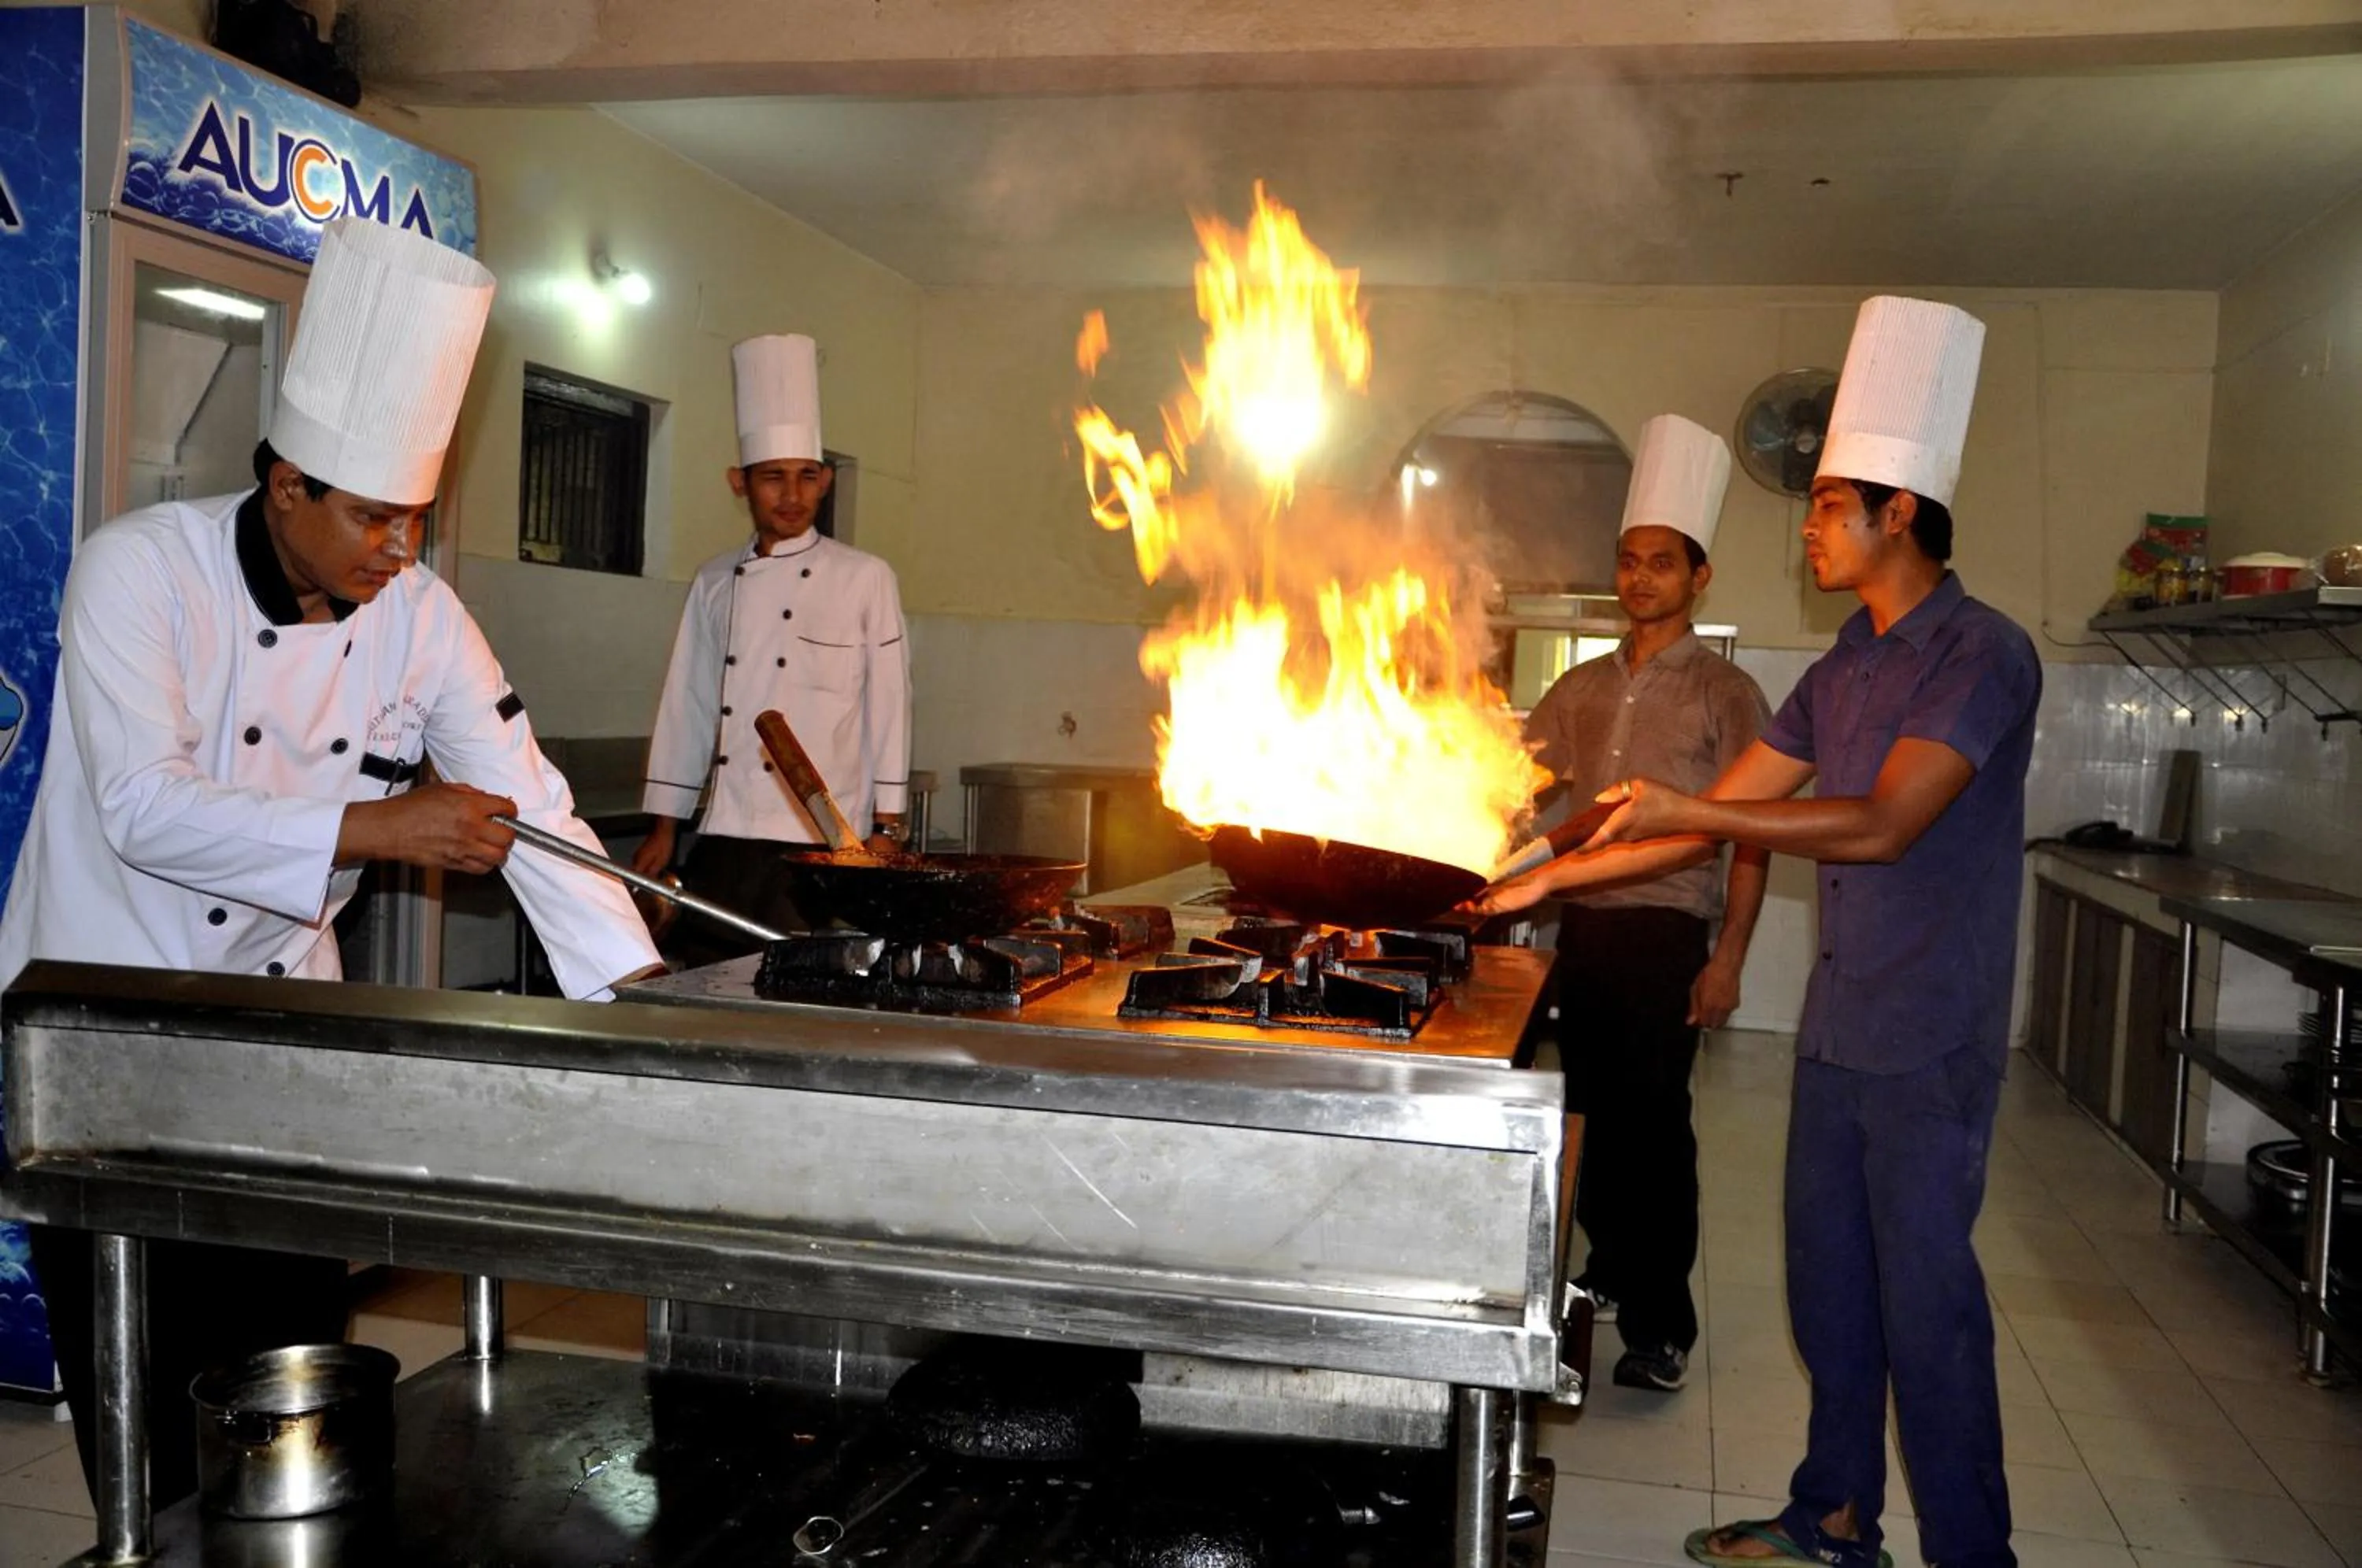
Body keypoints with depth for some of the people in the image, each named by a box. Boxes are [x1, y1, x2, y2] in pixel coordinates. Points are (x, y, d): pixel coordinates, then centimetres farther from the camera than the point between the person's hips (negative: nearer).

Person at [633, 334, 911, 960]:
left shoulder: (866, 579, -1)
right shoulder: (716, 582, 11)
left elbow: (889, 707, -1)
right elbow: (687, 707, 13)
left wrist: (885, 831, -3)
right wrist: (664, 826, 12)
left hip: (821, 845, -4)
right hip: (724, 843, 4)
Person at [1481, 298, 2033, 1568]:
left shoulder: (1982, 654, -13)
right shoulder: (1839, 674, 12)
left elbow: (1881, 826, -22)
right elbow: (1714, 818, 13)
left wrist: (1689, 810, -21)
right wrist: (1554, 875, 9)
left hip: (1929, 1043, -8)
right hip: (1836, 1025, 8)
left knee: (1924, 1297, -1)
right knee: (1828, 1279, 14)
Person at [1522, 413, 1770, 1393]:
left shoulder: (1723, 692, -2)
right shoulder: (1583, 688, 13)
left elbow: (1750, 834, -5)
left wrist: (1728, 957, -12)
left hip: (1667, 933, -5)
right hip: (1583, 924, 5)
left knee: (1652, 1120, -4)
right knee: (1593, 1108, 11)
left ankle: (1660, 1323, 5)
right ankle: (1609, 1267, 28)